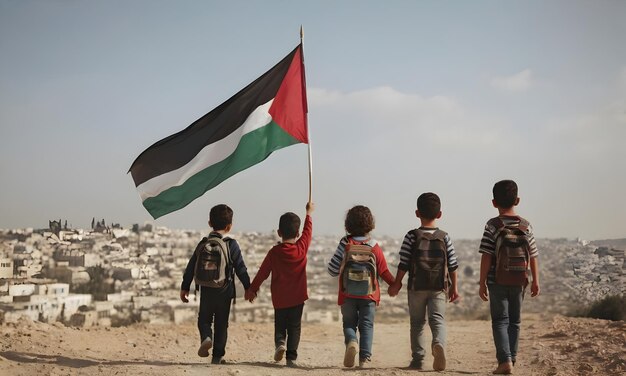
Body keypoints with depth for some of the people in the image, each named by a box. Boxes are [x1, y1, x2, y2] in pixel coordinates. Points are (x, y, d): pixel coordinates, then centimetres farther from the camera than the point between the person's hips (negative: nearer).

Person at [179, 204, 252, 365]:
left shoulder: (202, 244, 2)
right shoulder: (231, 244, -8)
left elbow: (191, 267, 5)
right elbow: (240, 269, -7)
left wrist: (185, 287, 14)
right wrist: (248, 288, 3)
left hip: (206, 290, 2)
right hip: (224, 291, -2)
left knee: (204, 319, 17)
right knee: (221, 324, 10)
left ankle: (206, 337, -12)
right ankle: (218, 356, 11)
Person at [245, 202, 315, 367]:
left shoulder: (274, 252, -6)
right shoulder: (302, 248, -4)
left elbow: (262, 273, 1)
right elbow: (307, 231, 13)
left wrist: (252, 289, 13)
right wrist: (309, 213, 29)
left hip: (279, 298, 0)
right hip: (297, 297, 0)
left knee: (280, 325, 14)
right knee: (294, 328, 6)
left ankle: (279, 342, -13)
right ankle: (291, 357, -3)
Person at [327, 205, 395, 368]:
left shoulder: (345, 244, -6)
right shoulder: (374, 247, -2)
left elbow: (332, 270, -6)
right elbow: (384, 271, 2)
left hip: (348, 295, 0)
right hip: (369, 295, 0)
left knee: (349, 323, 12)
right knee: (366, 325, 7)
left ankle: (351, 342, -17)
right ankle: (365, 358, -3)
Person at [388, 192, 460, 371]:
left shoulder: (411, 236, -3)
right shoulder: (444, 237, 3)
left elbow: (404, 264, -3)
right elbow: (453, 265, 4)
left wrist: (396, 283, 7)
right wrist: (454, 287, 13)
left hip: (416, 286, 0)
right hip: (439, 287, 1)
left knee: (417, 322, 10)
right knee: (438, 318, -2)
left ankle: (418, 358, 9)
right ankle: (439, 343, -31)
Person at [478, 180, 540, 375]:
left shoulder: (493, 225, -8)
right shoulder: (526, 225, 2)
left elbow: (486, 256, -10)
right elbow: (533, 255, 4)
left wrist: (482, 283, -5)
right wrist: (535, 281, 12)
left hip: (497, 282, -3)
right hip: (519, 282, 3)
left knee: (500, 321, 2)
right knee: (514, 321, 14)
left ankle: (505, 360, -12)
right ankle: (511, 359, 17)